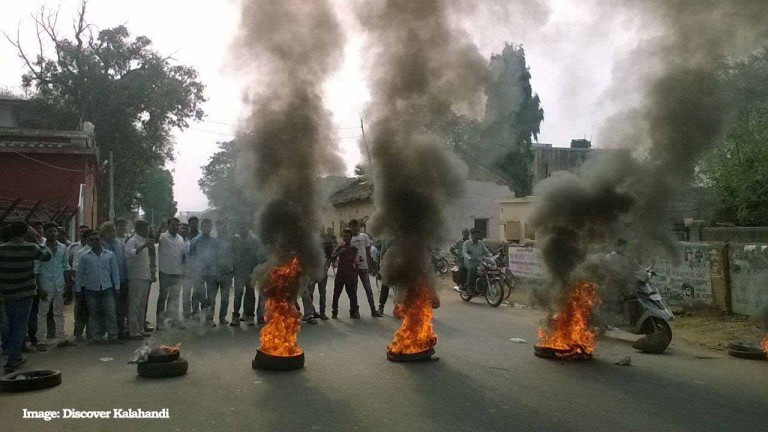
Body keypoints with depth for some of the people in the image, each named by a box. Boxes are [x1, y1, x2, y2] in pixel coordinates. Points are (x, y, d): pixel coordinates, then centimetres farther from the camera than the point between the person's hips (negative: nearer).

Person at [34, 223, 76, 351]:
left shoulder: (62, 248, 7)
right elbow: (36, 269, -7)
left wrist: (67, 284, 5)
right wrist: (40, 288, -11)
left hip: (60, 285, 4)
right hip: (46, 286, -4)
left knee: (59, 313, 11)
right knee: (42, 313, 3)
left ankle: (62, 339, 17)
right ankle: (41, 341, 8)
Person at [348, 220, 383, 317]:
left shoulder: (364, 236, 5)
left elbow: (368, 251, 7)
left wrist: (370, 264, 2)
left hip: (363, 266, 0)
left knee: (368, 288, 0)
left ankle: (373, 310, 2)